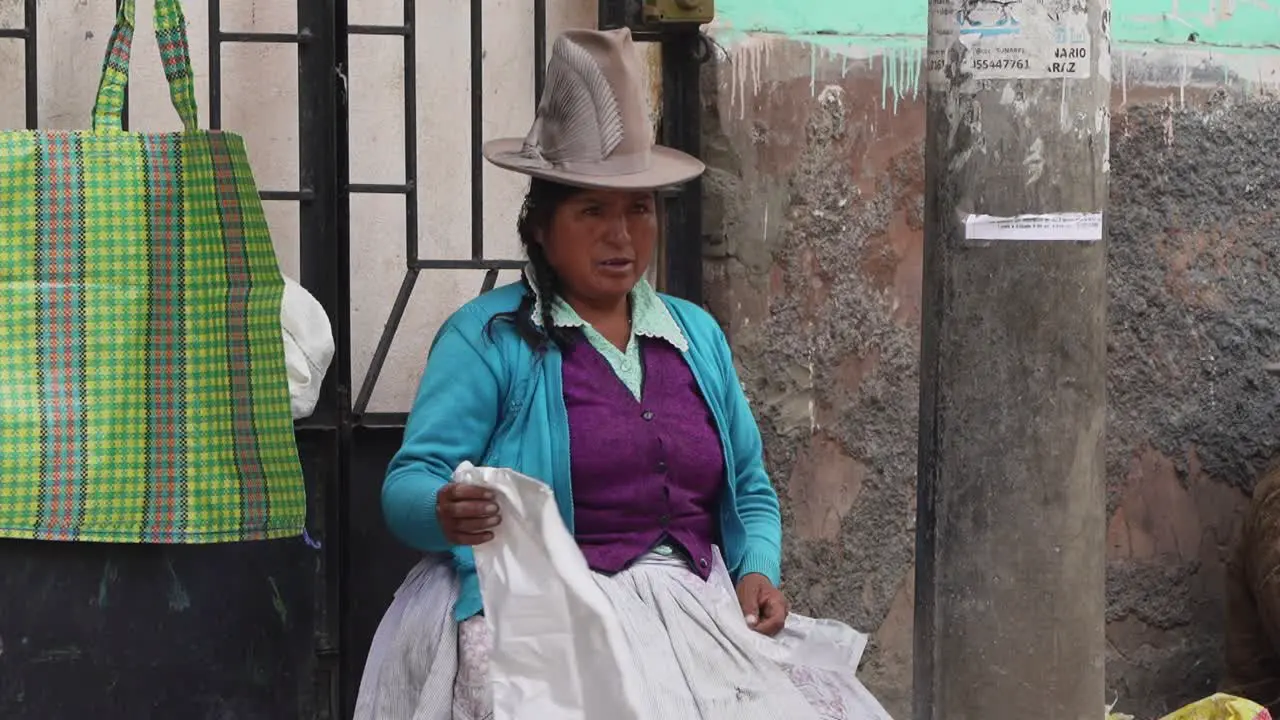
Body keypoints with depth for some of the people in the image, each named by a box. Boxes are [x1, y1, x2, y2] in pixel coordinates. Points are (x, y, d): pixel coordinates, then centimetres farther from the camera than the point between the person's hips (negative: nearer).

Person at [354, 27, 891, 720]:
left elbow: (750, 488, 23)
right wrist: (448, 513, -30)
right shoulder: (487, 336, 0)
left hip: (699, 605, 5)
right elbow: (410, 484, -6)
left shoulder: (696, 333, 18)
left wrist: (759, 570, 3)